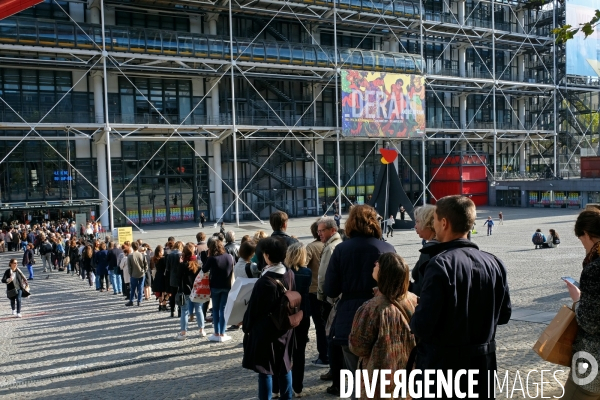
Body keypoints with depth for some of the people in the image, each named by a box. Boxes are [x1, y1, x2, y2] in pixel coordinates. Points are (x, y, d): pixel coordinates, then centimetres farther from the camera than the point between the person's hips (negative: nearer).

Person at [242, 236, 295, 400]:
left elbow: (254, 309, -14)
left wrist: (246, 325, 1)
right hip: (285, 329, 7)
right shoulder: (290, 275, -4)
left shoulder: (264, 281, -23)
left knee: (265, 369, 4)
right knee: (285, 366, 16)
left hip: (265, 331, -7)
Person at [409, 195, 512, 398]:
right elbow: (503, 314, 10)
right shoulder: (493, 262, 1)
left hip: (443, 362, -6)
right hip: (483, 362, 6)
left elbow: (422, 325, -23)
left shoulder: (441, 264, -21)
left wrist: (414, 322, -2)